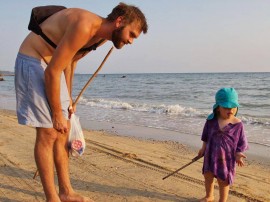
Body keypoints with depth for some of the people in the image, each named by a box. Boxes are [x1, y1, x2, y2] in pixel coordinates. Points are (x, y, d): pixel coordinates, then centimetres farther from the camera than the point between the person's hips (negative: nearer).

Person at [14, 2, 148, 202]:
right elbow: (52, 73, -27)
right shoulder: (85, 27, -27)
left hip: (52, 66, 9)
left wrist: (68, 98, 14)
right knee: (48, 133, -10)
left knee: (63, 131, 9)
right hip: (32, 61, -9)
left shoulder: (101, 37, 3)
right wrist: (57, 114, -17)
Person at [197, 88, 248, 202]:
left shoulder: (237, 124, -13)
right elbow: (206, 135, 6)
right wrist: (203, 148, 9)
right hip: (210, 155, 4)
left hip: (226, 157, -4)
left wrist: (238, 154, -12)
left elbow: (241, 141, -5)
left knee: (223, 180, 7)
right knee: (208, 176, 19)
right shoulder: (211, 120, -6)